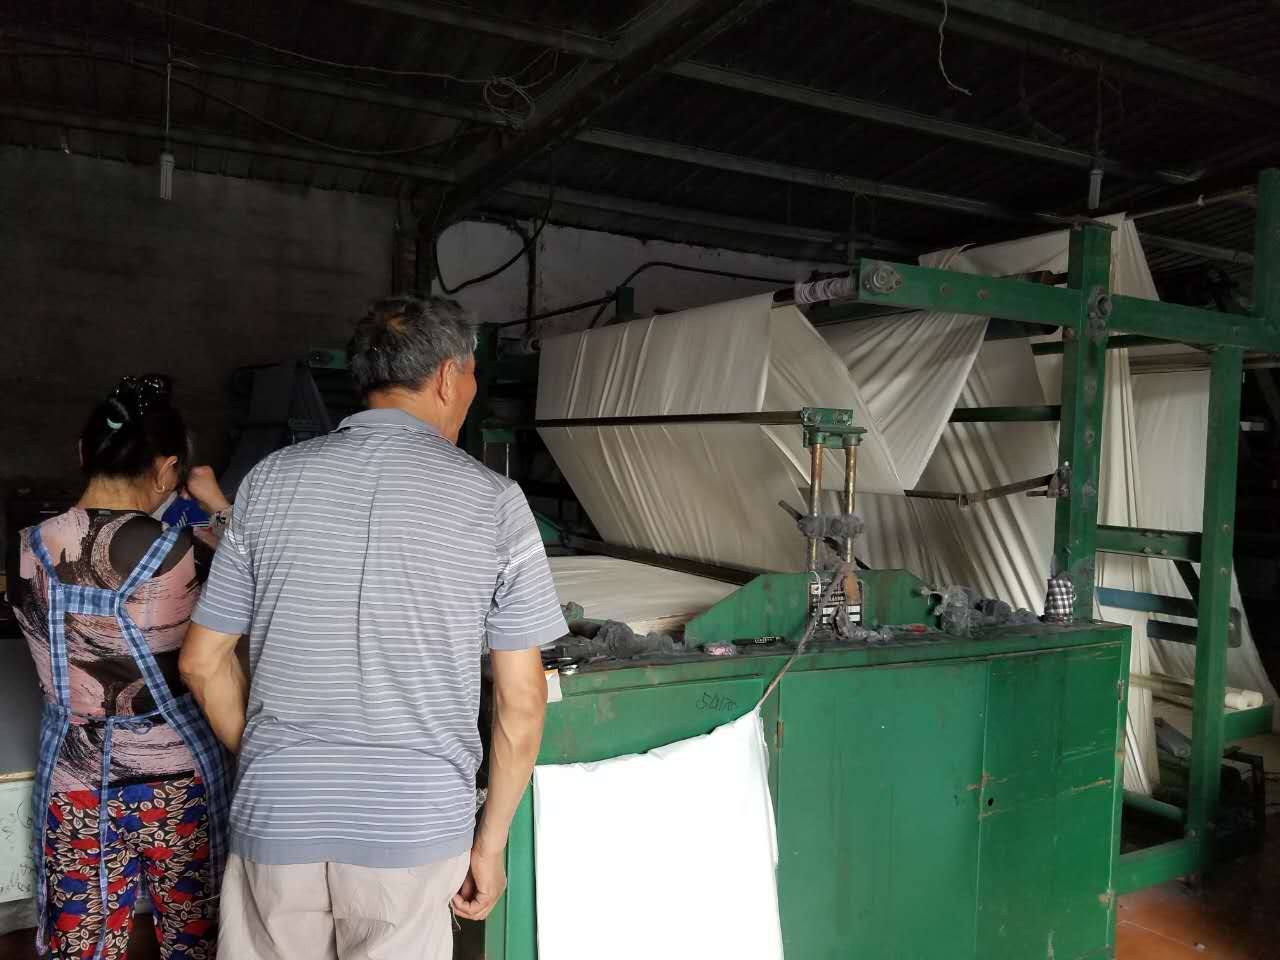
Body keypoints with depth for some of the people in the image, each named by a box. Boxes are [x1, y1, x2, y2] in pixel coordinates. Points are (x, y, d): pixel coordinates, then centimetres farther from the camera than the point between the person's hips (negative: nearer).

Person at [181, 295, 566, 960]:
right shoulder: (495, 503, -7)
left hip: (276, 824, 2)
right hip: (416, 829, -1)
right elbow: (523, 697, -5)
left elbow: (203, 661, 5)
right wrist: (491, 841, 6)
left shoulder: (270, 481, -1)